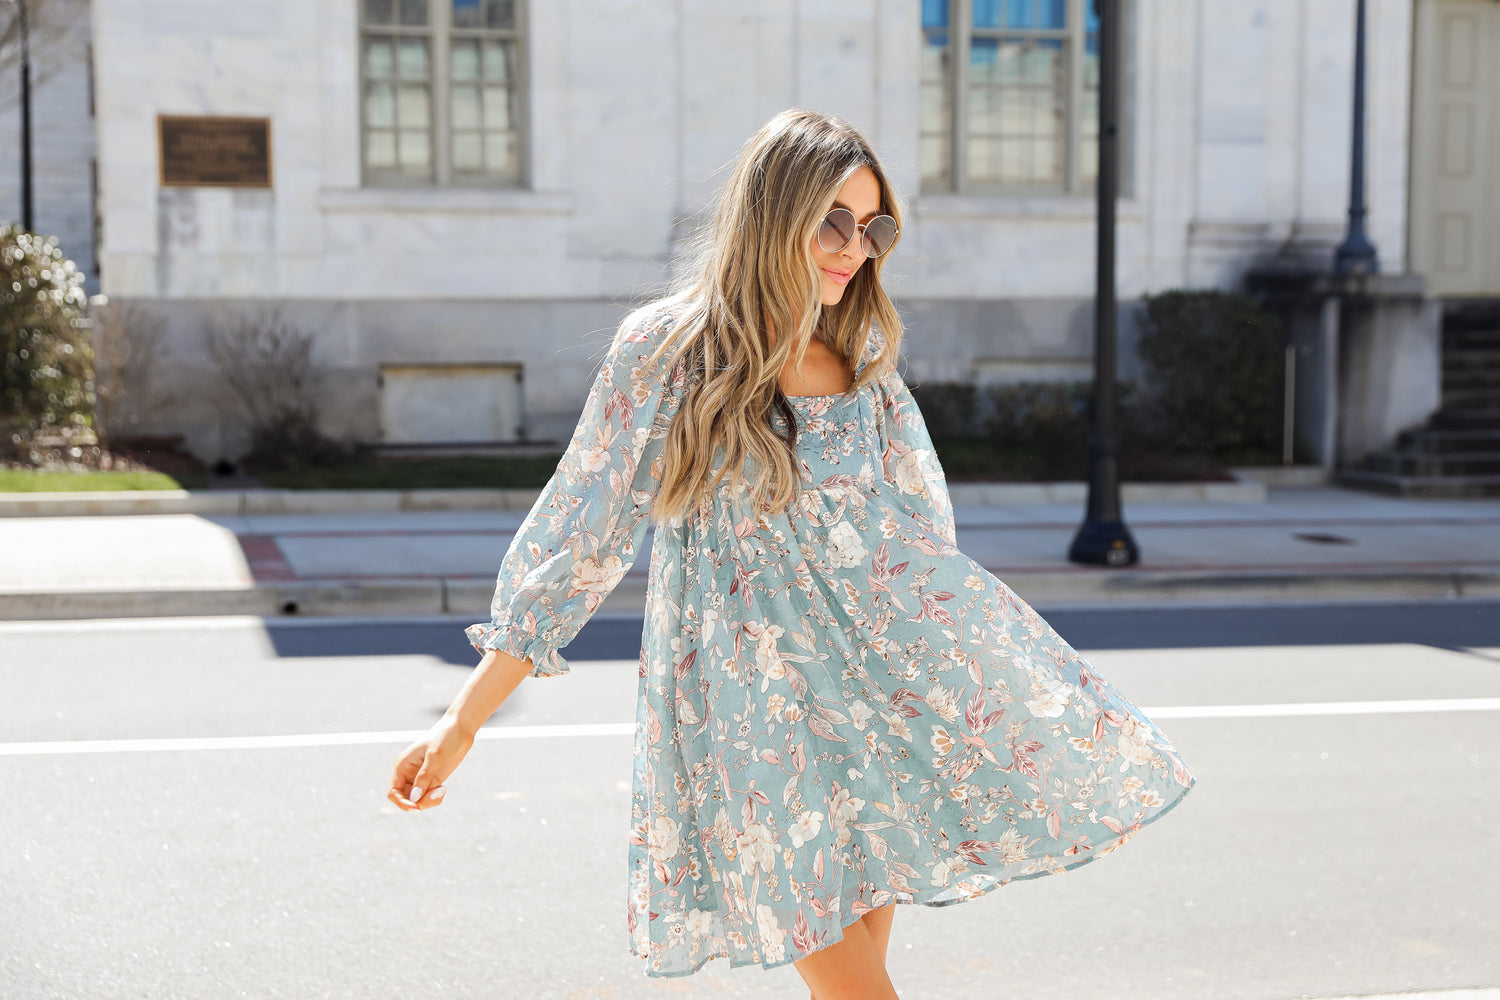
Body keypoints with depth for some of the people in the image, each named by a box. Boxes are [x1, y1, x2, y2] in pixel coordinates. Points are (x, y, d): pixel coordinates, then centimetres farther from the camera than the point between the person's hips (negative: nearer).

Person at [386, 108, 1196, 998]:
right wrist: (462, 725, -7)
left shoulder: (863, 354, 8)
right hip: (756, 695, -4)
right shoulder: (665, 347, -5)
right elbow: (577, 537, -4)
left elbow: (921, 528, 14)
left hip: (883, 676, 4)